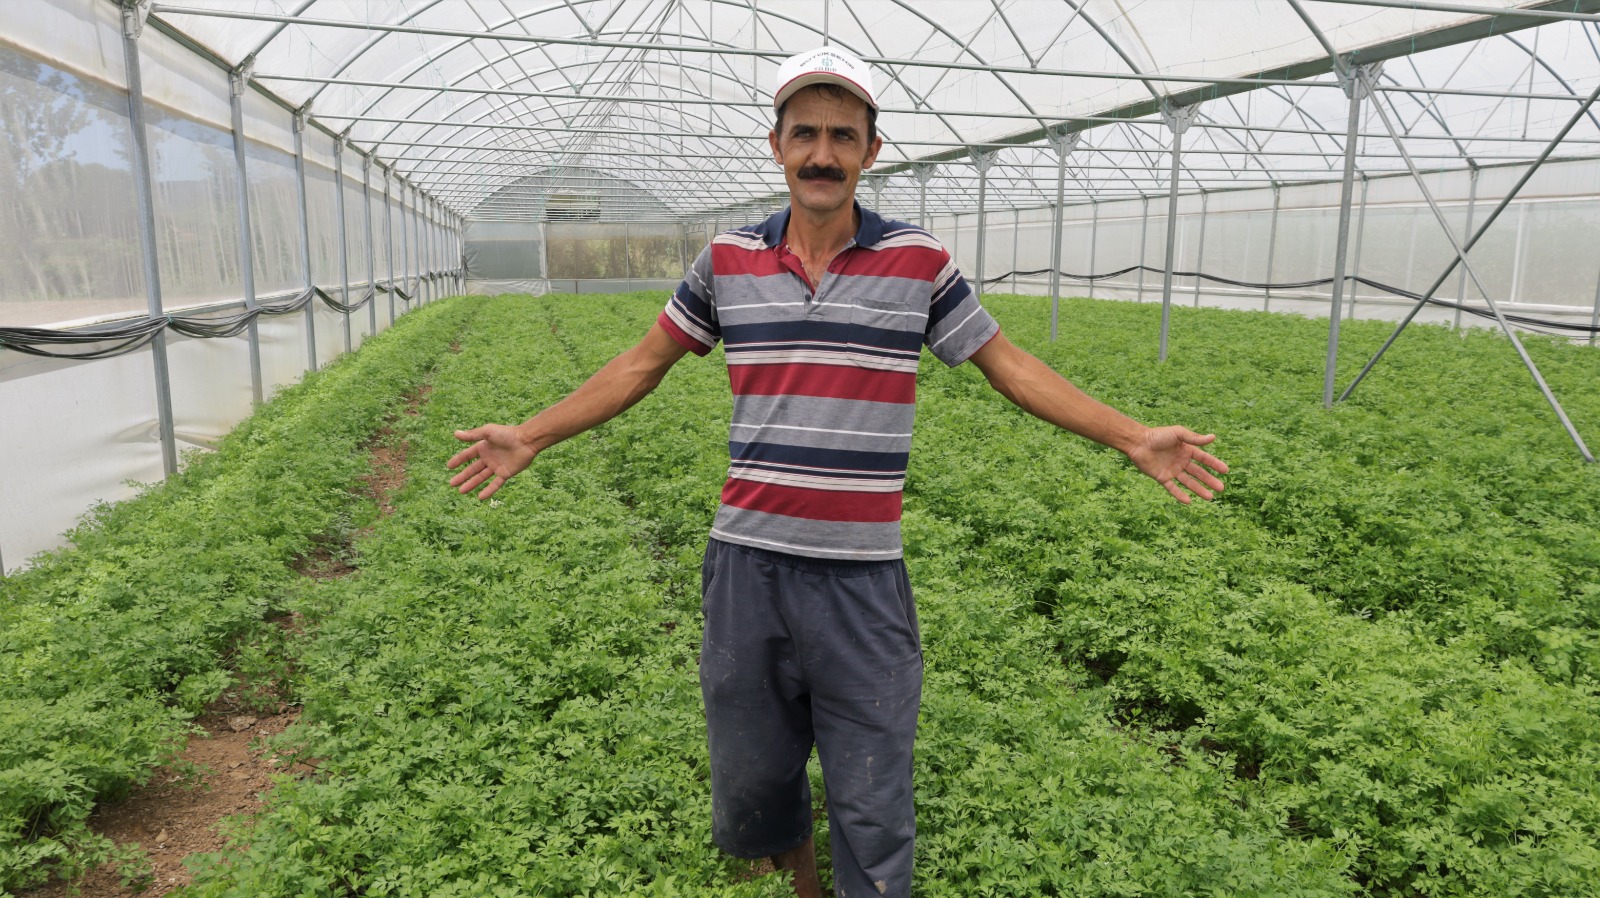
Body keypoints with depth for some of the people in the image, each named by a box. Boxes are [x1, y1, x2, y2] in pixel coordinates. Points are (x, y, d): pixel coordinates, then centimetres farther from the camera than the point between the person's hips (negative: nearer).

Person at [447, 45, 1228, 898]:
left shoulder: (920, 261, -2)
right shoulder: (727, 258, 3)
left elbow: (1010, 366, 4)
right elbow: (641, 365, 12)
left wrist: (1134, 438, -2)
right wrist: (529, 437, 8)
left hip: (863, 579, -2)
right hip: (746, 566, 3)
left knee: (872, 813, 8)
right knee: (750, 792, 19)